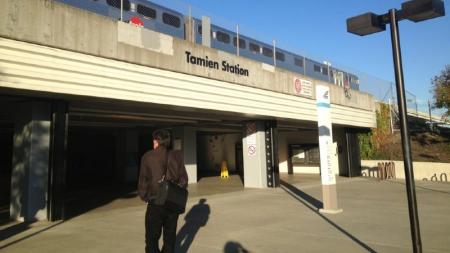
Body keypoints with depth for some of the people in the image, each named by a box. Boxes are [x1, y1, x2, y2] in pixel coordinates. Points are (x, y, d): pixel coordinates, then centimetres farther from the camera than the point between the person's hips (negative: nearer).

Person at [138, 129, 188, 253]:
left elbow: (143, 180, -7)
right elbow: (183, 179, 1)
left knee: (152, 238, 9)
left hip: (155, 203, -3)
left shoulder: (147, 157, -6)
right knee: (170, 237, 16)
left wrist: (144, 196, 8)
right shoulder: (177, 156, 0)